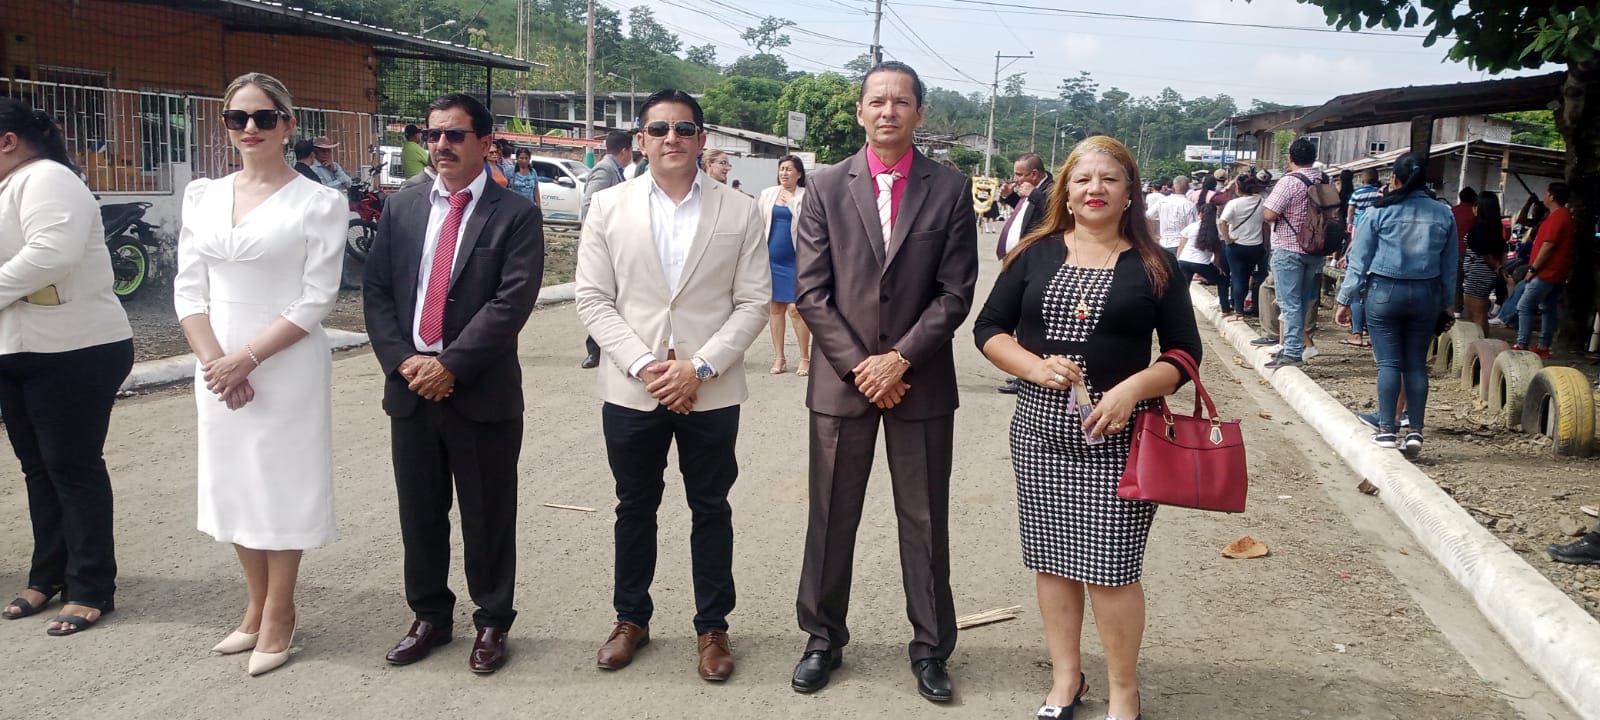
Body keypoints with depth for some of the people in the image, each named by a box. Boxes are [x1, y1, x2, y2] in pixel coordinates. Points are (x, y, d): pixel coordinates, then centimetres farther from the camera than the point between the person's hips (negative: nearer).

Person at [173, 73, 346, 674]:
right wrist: (214, 361, -9)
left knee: (281, 485, 4)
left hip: (287, 365, -5)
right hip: (216, 365, 5)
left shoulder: (319, 202, -6)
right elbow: (188, 289, 5)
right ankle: (257, 607, 29)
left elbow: (317, 298, -11)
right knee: (233, 484, 13)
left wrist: (247, 359, -16)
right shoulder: (202, 196, 7)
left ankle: (279, 616, 19)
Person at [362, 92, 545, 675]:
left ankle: (492, 622, 23)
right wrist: (402, 360, -9)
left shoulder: (515, 215, -5)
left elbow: (512, 301, -14)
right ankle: (429, 616, 31)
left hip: (482, 392, -4)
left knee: (488, 517, 7)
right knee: (419, 513, 14)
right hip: (410, 386, 4)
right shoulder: (401, 208, 9)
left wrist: (451, 365, -18)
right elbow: (375, 290, 6)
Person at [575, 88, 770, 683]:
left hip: (711, 391, -1)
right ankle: (631, 618, 31)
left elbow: (753, 302, -3)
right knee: (635, 508, 14)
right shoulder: (608, 207, 1)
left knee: (711, 510, 10)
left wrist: (700, 367, -14)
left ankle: (712, 626, 25)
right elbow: (594, 299, -1)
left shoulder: (740, 212, -1)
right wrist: (642, 364, -13)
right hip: (630, 389, 1)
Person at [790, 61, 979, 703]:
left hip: (921, 381, 0)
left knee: (925, 522, 8)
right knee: (831, 519, 10)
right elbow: (810, 289, -2)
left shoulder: (950, 190, 0)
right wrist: (859, 366, -10)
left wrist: (899, 358, -12)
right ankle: (823, 638, 26)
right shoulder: (827, 187, 1)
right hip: (842, 380, 1)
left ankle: (931, 648, 22)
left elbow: (955, 292, -4)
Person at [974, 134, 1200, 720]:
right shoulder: (1036, 254, 6)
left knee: (1110, 568, -1)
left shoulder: (1153, 265, 2)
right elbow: (989, 329, 6)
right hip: (1040, 429, 3)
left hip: (1118, 435, -2)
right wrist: (1037, 367, -11)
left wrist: (1133, 388, -15)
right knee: (1052, 560, 10)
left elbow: (1185, 352, 2)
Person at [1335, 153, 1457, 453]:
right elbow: (1450, 265, 10)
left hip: (1385, 291, -3)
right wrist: (1447, 303, 19)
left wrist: (1345, 300, 1)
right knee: (1416, 364, 7)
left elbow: (1359, 259, -4)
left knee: (1389, 363, 0)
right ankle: (1415, 431, 7)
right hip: (1426, 294, 3)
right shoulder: (1443, 214, 4)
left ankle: (1387, 429, 1)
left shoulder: (1380, 211, -6)